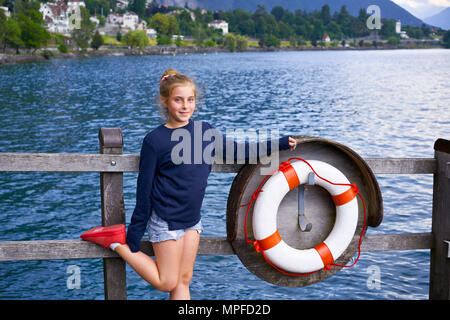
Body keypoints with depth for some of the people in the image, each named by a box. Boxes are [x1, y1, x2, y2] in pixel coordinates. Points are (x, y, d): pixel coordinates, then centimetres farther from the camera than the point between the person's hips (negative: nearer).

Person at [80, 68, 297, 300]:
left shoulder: (204, 130, 1)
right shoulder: (155, 140, -13)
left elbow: (235, 150, 15)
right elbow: (144, 189, -10)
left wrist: (280, 144, 12)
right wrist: (135, 235, -7)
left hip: (192, 219, 5)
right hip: (166, 220, -5)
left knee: (184, 280, 11)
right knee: (167, 283, 5)